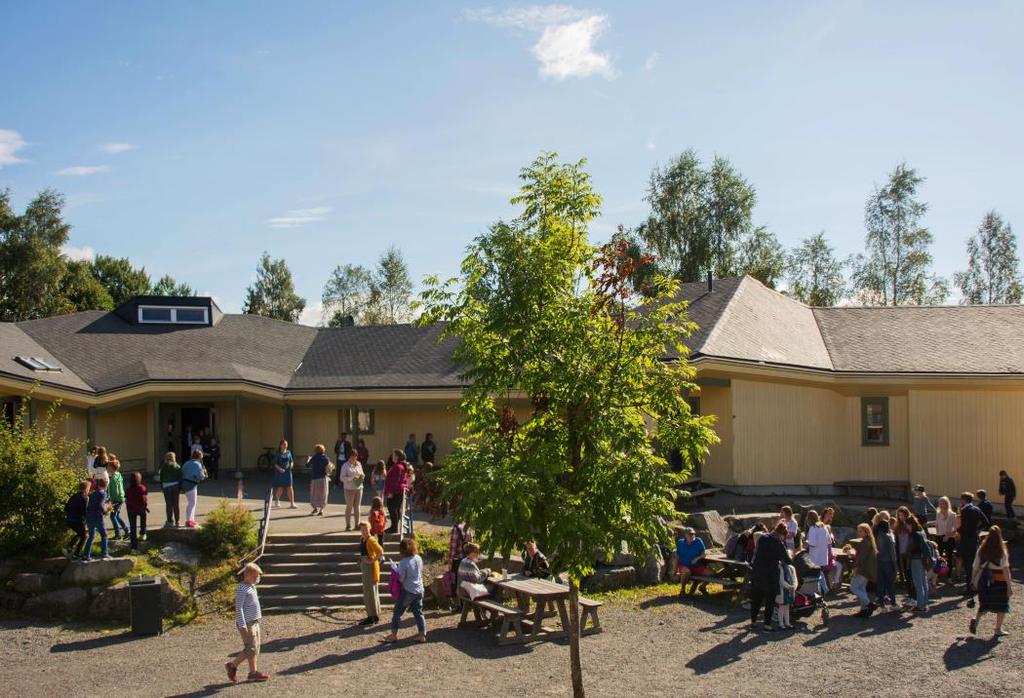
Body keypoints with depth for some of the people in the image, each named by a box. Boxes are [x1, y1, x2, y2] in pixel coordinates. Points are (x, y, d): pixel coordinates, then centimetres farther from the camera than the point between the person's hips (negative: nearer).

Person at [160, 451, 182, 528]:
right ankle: (177, 521, 9)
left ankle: (170, 522, 0)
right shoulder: (177, 466, 5)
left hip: (166, 486, -3)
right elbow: (180, 478, 2)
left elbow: (161, 478, -1)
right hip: (175, 486, 3)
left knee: (169, 505, 0)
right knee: (176, 504, 8)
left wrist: (161, 487, 6)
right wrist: (180, 488, 6)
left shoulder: (164, 467, -2)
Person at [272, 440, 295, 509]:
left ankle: (292, 504, -4)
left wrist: (291, 465, -10)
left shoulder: (288, 452, 7)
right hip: (279, 472, -2)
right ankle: (277, 501, 32)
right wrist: (280, 469, -23)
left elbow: (291, 461, 11)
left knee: (290, 488, -4)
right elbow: (275, 463, -6)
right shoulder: (277, 454, -3)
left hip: (288, 472, 2)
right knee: (280, 488, 4)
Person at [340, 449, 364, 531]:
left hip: (359, 488, 5)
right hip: (349, 488, -5)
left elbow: (362, 474, 20)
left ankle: (357, 524, 15)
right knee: (349, 507, -1)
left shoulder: (359, 464, 10)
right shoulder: (345, 466, -6)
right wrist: (352, 478, -22)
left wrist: (361, 477, -3)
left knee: (357, 506, 9)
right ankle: (348, 525, 4)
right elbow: (342, 478, -11)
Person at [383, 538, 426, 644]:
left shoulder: (403, 562, -20)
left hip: (408, 591, -6)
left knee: (397, 612, 9)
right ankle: (422, 635, 13)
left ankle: (394, 635, 15)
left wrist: (395, 570, -2)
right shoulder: (419, 559, -1)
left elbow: (400, 578, -15)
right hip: (419, 590, 6)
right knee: (418, 612, 14)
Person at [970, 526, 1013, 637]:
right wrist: (1009, 585, -13)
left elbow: (975, 567, 1)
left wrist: (973, 580, 12)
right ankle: (998, 630, 16)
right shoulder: (1002, 551, -13)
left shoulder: (981, 550, -3)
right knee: (1001, 606, 13)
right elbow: (1005, 569, -16)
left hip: (984, 580, 3)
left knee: (985, 603, 17)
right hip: (999, 581, -3)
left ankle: (976, 619, -6)